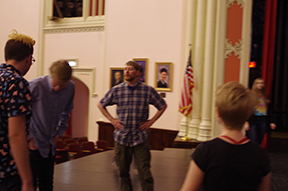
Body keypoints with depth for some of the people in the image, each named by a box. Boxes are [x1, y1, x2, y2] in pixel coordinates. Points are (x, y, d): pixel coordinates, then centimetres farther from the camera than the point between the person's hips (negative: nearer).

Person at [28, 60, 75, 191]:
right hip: (34, 144, -5)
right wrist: (29, 137, -11)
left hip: (51, 144, 5)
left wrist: (60, 132, 7)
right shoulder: (36, 85, -19)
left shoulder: (70, 88, -2)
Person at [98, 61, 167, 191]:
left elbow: (163, 106, 9)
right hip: (121, 137, 2)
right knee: (123, 172, 12)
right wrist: (111, 119, 5)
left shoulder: (148, 91, -3)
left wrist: (150, 122, 1)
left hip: (141, 138, -2)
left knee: (144, 173, -2)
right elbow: (101, 105, 16)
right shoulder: (116, 90, 1)